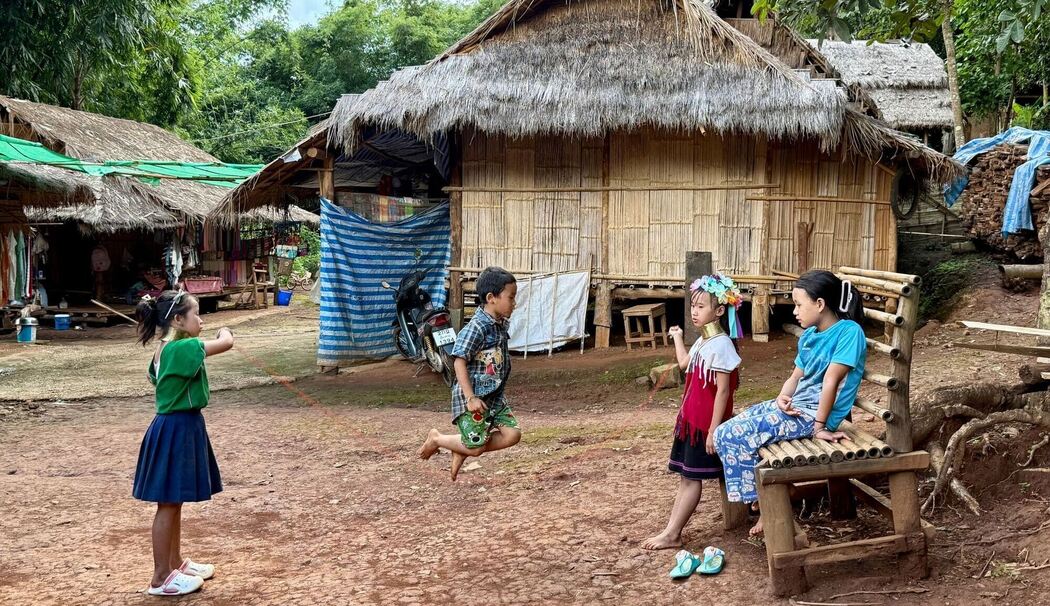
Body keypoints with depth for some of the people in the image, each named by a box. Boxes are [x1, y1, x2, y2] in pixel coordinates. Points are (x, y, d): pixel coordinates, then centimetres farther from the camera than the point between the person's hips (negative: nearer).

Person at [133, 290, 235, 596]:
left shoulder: (165, 350, 9)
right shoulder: (182, 348, -22)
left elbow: (153, 376, 29)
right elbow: (227, 343, -23)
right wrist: (224, 330, -2)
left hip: (177, 427, 10)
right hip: (177, 430, -10)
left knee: (174, 503, 19)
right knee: (168, 505, -2)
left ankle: (176, 562, 31)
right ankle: (161, 577, 6)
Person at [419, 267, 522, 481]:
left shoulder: (501, 325, 6)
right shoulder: (477, 327, -20)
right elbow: (459, 362, -21)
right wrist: (471, 398, -23)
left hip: (494, 396, 8)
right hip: (474, 397, -8)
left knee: (512, 434, -3)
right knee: (476, 446, -5)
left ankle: (463, 450, 13)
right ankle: (436, 439, 21)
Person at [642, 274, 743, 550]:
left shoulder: (720, 345, -19)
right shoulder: (703, 341, 9)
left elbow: (723, 391, -21)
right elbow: (684, 363, 29)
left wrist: (713, 430, -22)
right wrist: (677, 337, 38)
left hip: (706, 423, -9)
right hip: (691, 418, 9)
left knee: (692, 477, -2)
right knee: (685, 475, 11)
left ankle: (672, 535, 4)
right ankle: (671, 530, 15)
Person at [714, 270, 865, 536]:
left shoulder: (849, 332, -15)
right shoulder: (809, 336, 12)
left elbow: (831, 380, -18)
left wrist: (819, 426, -19)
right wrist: (782, 398, -6)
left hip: (815, 414, -9)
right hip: (795, 407, 9)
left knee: (731, 436, -15)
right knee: (726, 432, 1)